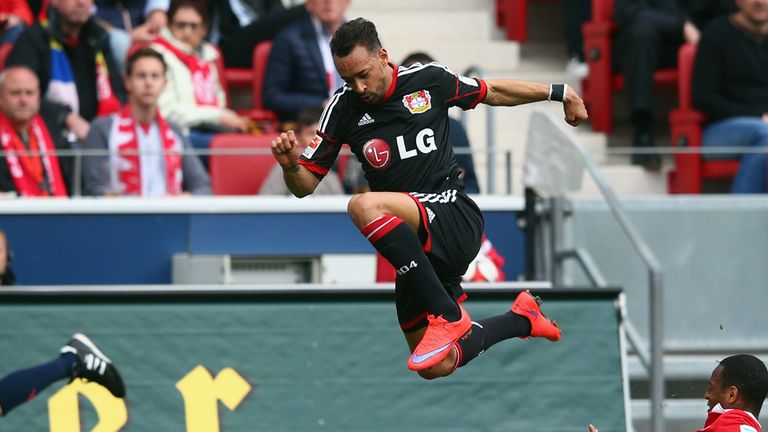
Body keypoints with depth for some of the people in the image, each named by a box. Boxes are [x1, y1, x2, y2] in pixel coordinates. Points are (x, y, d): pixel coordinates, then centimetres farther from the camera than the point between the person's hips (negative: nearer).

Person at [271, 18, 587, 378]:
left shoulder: (428, 79, -2)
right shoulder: (343, 109, 2)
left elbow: (494, 93, 16)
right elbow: (305, 185, 3)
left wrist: (558, 93, 18)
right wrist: (290, 165, -19)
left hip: (456, 218, -5)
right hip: (417, 245, 5)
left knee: (365, 207, -34)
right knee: (437, 368, 7)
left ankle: (448, 317, -28)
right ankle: (521, 319, 34)